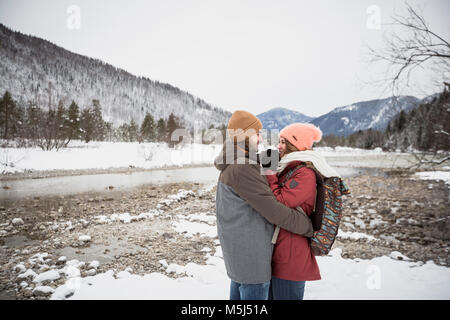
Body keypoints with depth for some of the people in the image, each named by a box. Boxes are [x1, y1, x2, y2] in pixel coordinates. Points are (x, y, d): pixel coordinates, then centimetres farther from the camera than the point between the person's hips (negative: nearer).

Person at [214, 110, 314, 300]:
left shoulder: (230, 167, 8)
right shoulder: (241, 169, -23)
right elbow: (274, 211, -22)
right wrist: (310, 227, -11)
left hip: (235, 249, 10)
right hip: (250, 254, -10)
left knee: (238, 293, 21)